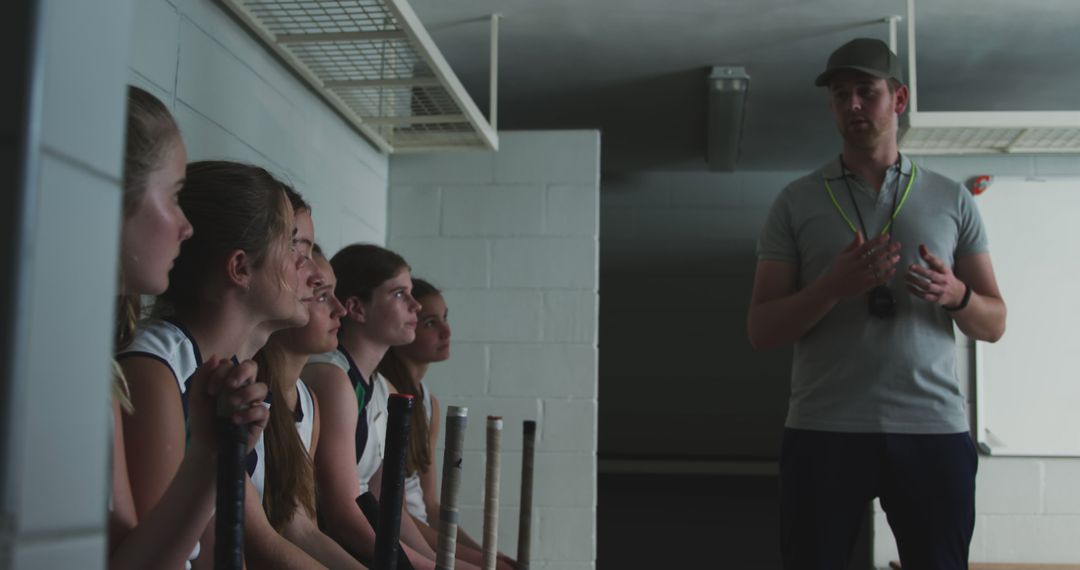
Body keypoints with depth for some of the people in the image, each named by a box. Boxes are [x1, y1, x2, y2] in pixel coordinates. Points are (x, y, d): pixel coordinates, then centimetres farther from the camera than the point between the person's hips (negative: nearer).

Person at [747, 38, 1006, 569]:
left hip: (934, 428, 1)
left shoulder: (953, 200, 11)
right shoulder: (795, 202, 6)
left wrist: (955, 294, -10)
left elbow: (994, 323, 12)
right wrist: (834, 287, -16)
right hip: (823, 430, -1)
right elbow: (761, 331, 1)